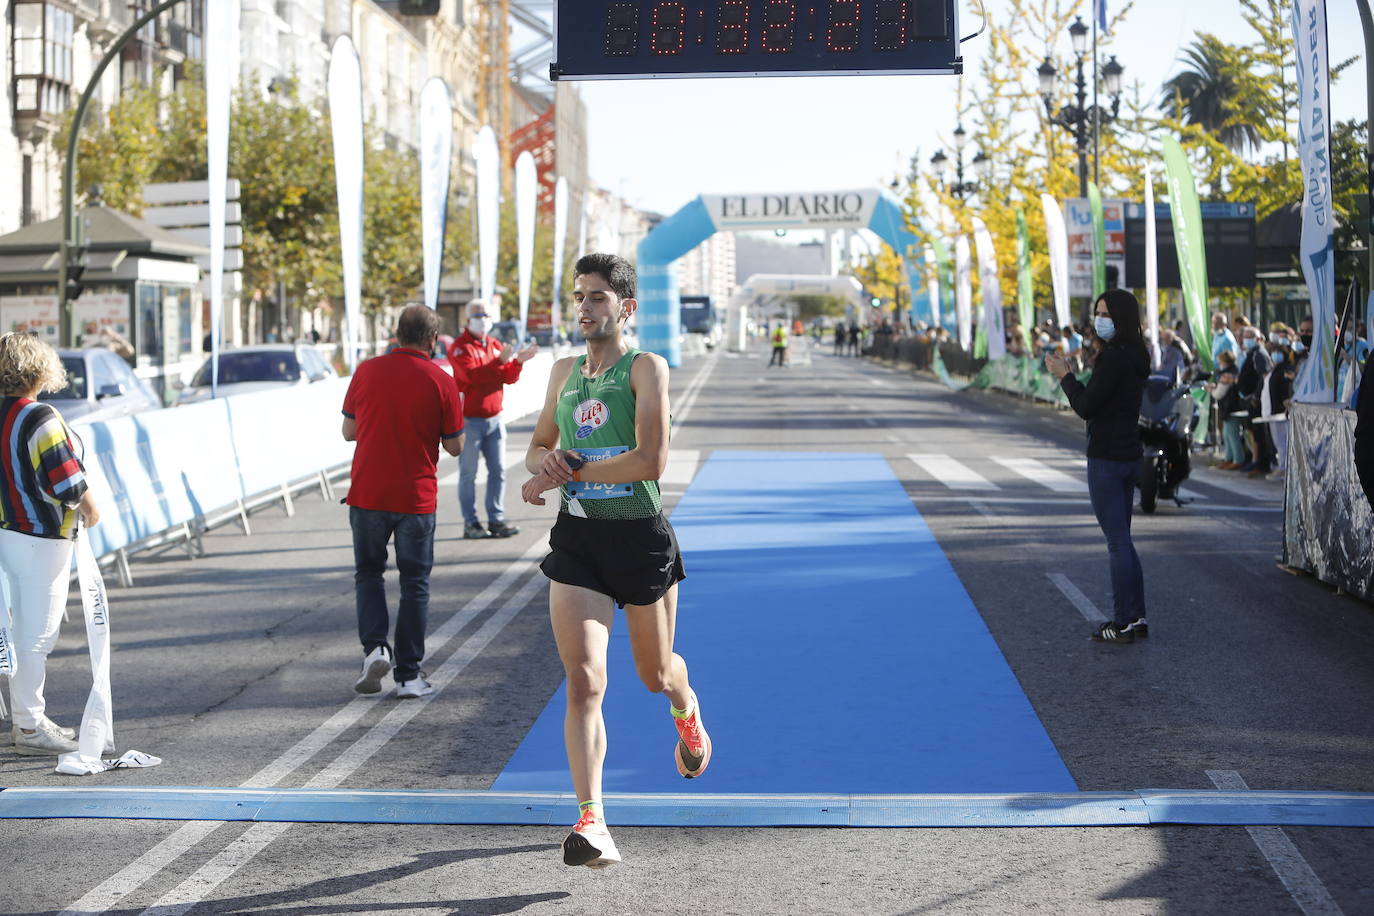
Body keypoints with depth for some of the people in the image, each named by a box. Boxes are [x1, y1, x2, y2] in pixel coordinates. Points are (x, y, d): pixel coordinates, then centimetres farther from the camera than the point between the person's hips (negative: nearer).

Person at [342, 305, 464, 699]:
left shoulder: (367, 371, -2)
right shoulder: (441, 381, -7)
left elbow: (349, 431, 5)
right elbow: (454, 446, -2)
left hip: (367, 494, 1)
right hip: (417, 497, -1)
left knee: (368, 573, 17)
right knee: (414, 583, 9)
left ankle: (375, 647, -4)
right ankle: (408, 674, 8)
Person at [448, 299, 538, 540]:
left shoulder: (495, 345, 14)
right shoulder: (460, 347, -7)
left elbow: (509, 377, 8)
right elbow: (471, 374, -23)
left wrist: (518, 361, -11)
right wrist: (500, 361, -30)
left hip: (494, 418, 6)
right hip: (469, 420, -6)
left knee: (498, 470, 5)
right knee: (468, 473, -2)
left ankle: (496, 520, 10)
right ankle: (470, 523, 2)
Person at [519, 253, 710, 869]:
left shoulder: (646, 368, -7)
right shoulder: (564, 372, 11)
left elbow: (651, 459, -17)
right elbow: (538, 448, 22)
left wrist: (569, 471, -16)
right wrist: (546, 460, -3)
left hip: (641, 535, -3)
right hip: (576, 540, 3)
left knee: (655, 674, 16)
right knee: (584, 683, -12)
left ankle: (686, 711, 53)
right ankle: (591, 820, -14)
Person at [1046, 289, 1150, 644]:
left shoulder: (1114, 358, -19)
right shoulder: (1136, 356, 11)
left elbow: (1086, 407, -17)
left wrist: (1064, 376, -5)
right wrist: (1069, 376, 11)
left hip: (1107, 459, -10)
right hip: (1129, 455, 10)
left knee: (1117, 541, -4)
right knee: (1122, 539, 16)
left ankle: (1122, 624, 1)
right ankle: (1137, 617, 20)